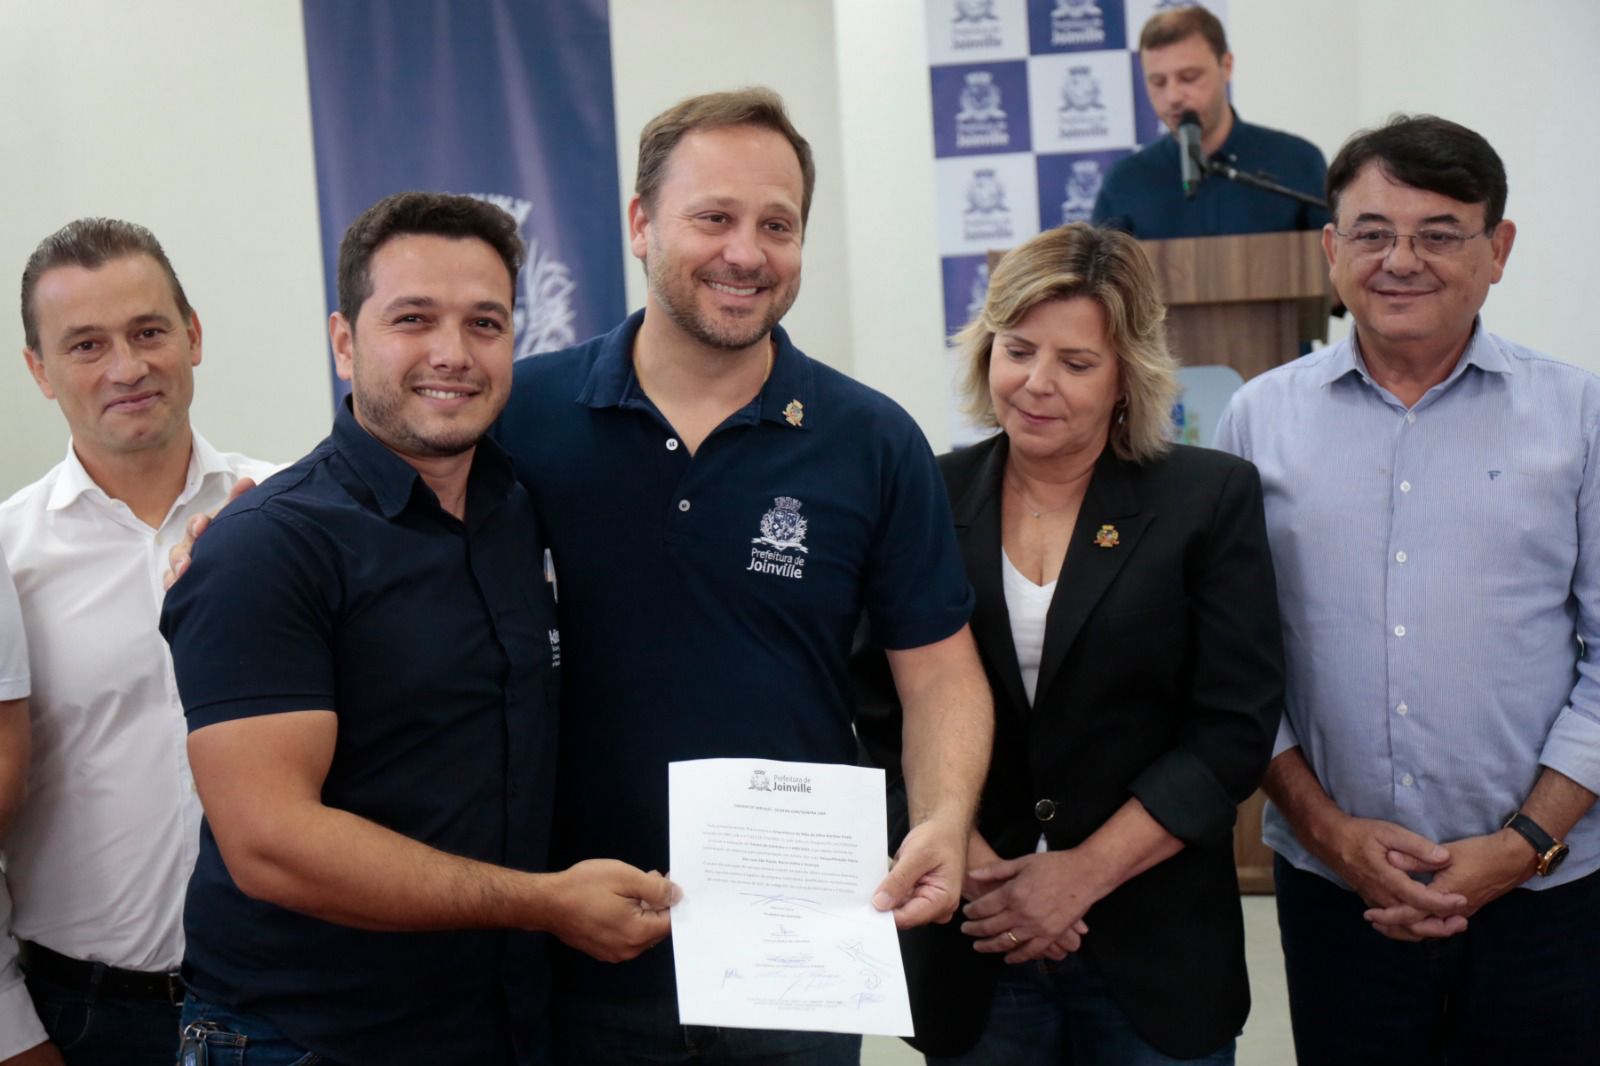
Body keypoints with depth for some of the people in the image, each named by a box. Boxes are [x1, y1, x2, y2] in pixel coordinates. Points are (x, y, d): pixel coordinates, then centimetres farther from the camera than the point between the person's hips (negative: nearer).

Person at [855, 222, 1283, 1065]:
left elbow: (1233, 732, -7)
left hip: (1156, 953, -1)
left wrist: (1082, 873, -13)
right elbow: (884, 719, 0)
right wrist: (973, 866, -12)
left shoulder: (1212, 499, -3)